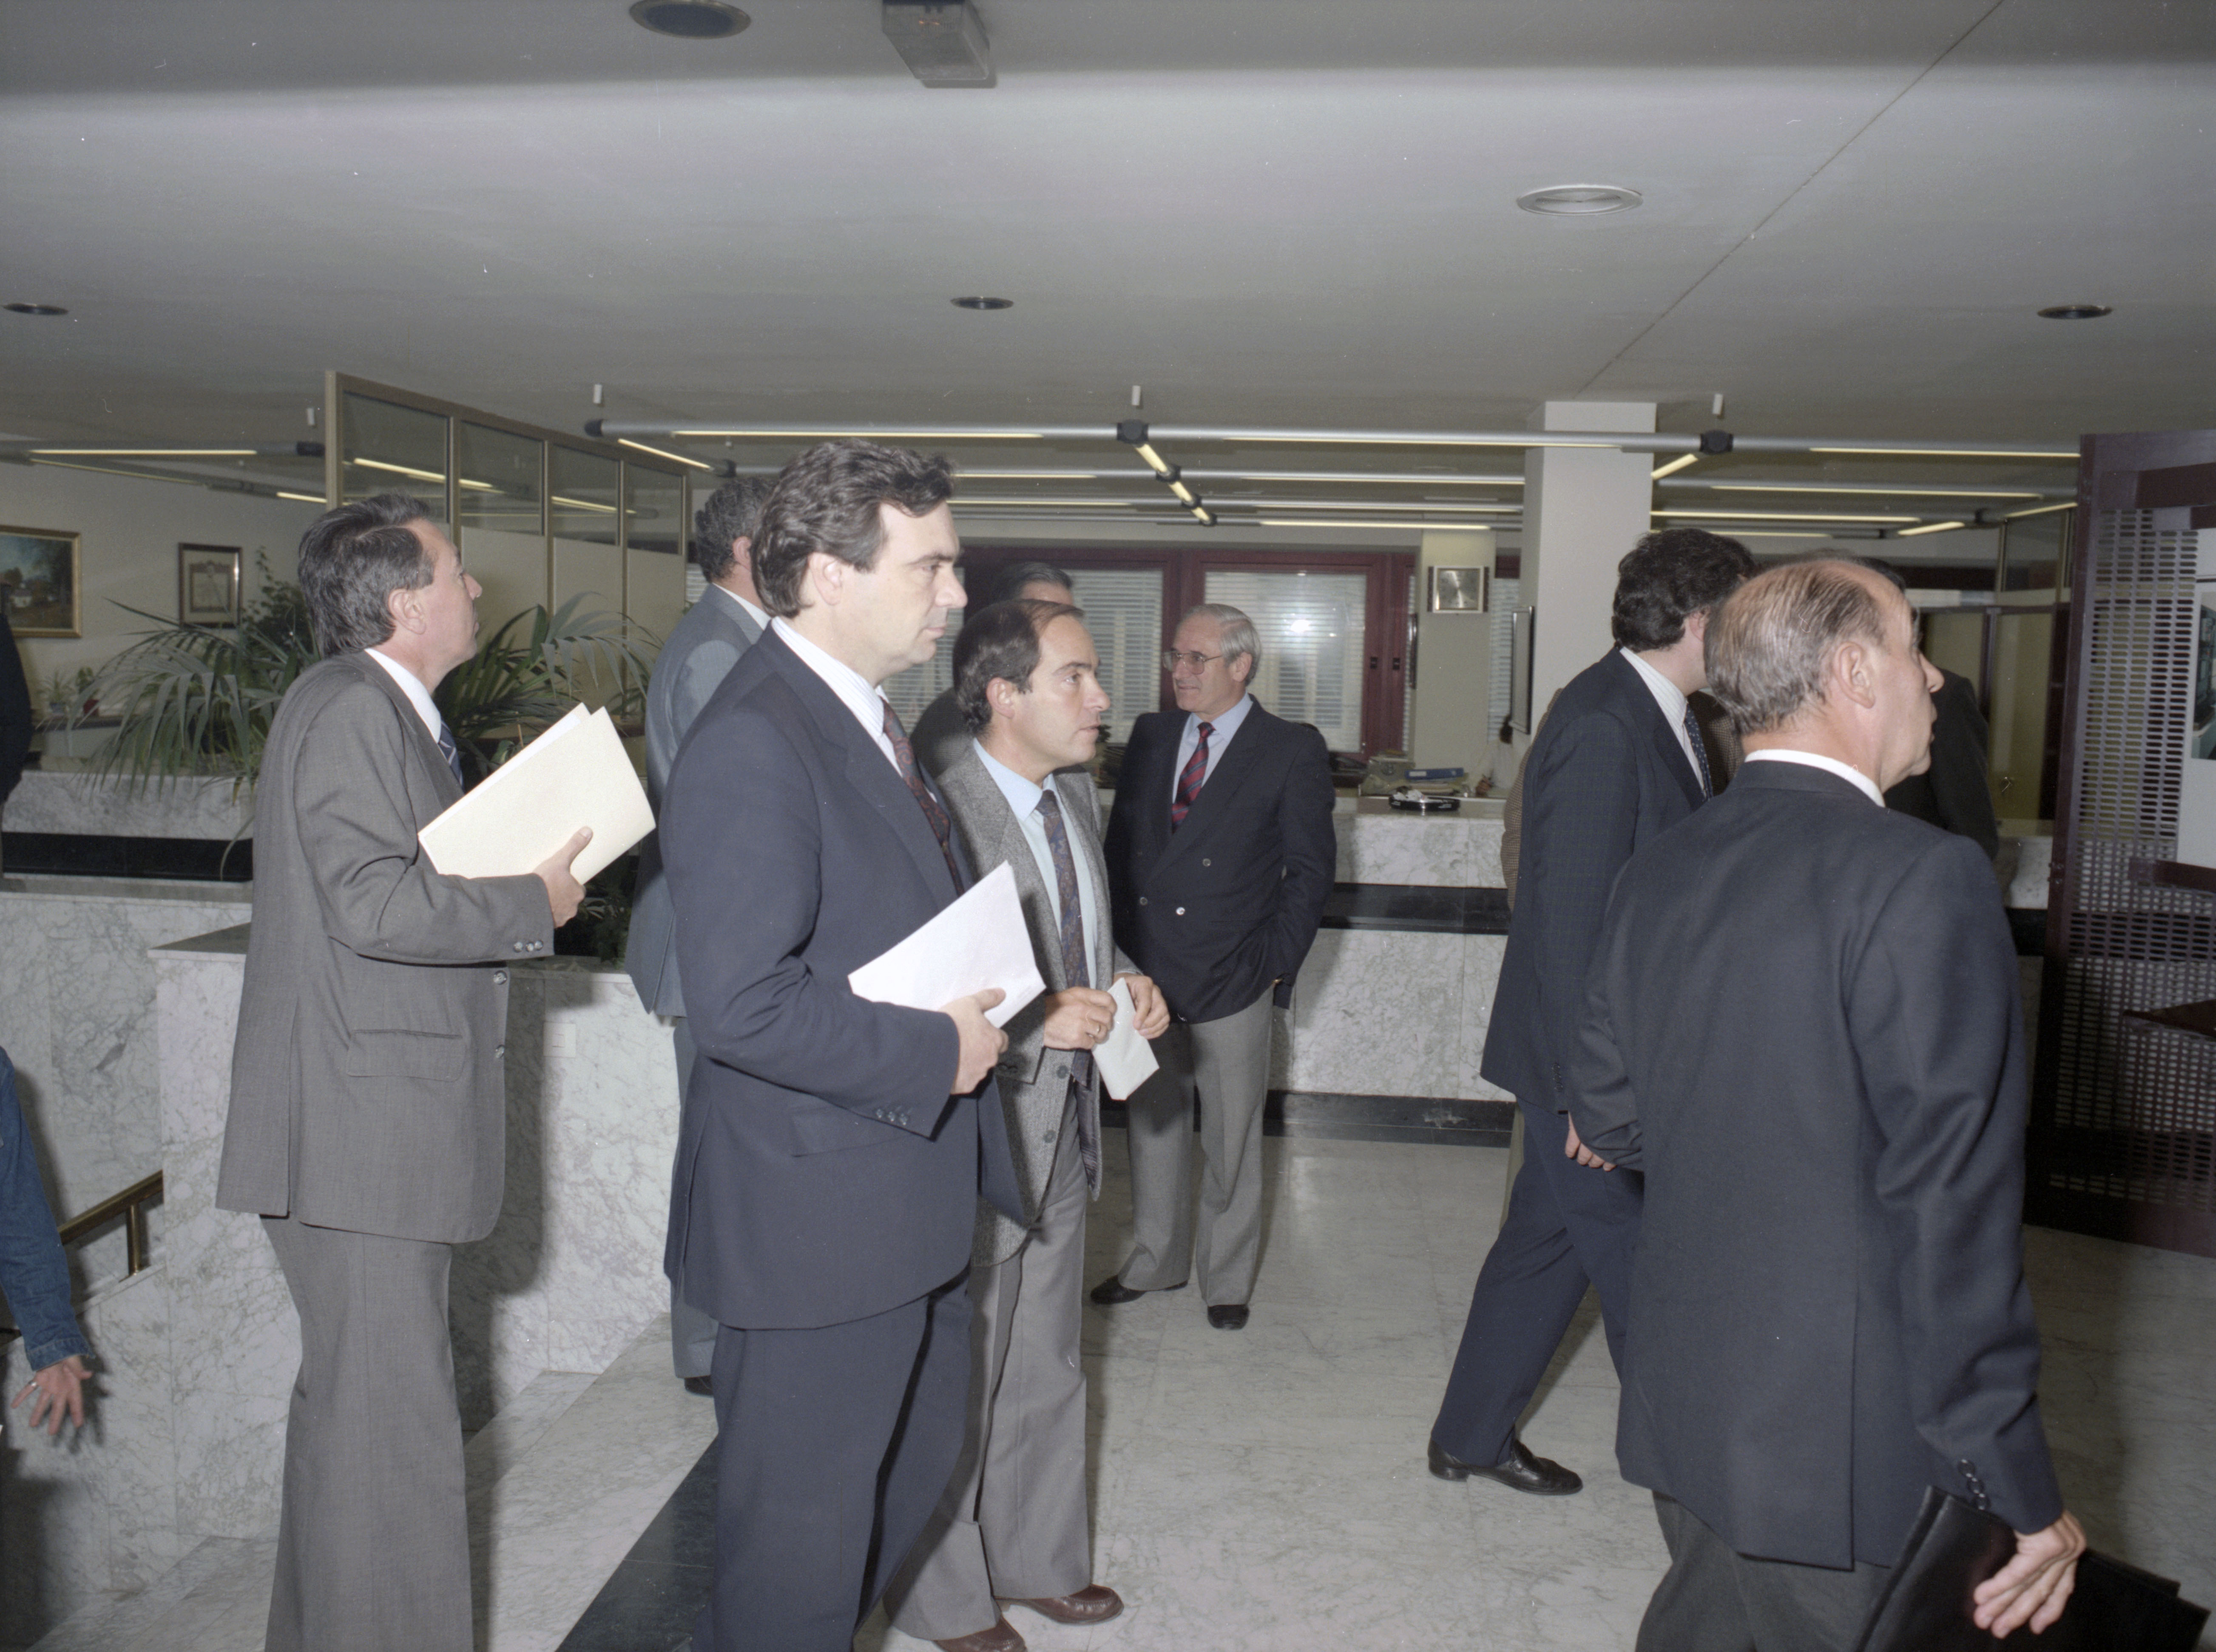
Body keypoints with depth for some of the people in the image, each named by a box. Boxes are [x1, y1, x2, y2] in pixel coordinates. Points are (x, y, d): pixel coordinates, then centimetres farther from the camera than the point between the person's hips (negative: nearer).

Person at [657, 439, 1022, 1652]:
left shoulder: (862, 717, 10)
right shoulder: (752, 745, -23)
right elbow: (742, 1005, -29)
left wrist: (978, 1013, 8)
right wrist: (936, 1053, -19)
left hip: (908, 1201, 10)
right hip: (814, 1221, -10)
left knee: (918, 1462, 26)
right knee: (801, 1538, 9)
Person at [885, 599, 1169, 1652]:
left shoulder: (1077, 793, 5)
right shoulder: (937, 812, -24)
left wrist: (1127, 981, 0)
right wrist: (1034, 1020, -29)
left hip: (1065, 1126, 8)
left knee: (1045, 1369, 24)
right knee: (957, 1379, 12)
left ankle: (1037, 1558, 45)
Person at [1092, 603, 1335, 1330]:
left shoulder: (1293, 751, -5)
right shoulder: (1150, 735, 8)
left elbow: (1311, 867, -3)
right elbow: (1120, 842, 12)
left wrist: (1276, 961, -9)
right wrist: (1121, 939, 4)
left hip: (1231, 979, -4)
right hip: (1145, 970, 4)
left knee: (1231, 1138, 9)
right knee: (1152, 1124, 16)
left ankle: (1227, 1276, 27)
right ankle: (1155, 1259, 34)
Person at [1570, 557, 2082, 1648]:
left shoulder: (1658, 871, 2)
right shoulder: (1922, 878, -19)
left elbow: (1606, 1118, 8)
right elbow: (1954, 1209, -21)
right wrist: (2019, 1491, -13)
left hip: (1680, 1406, 7)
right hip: (1847, 1445, -7)